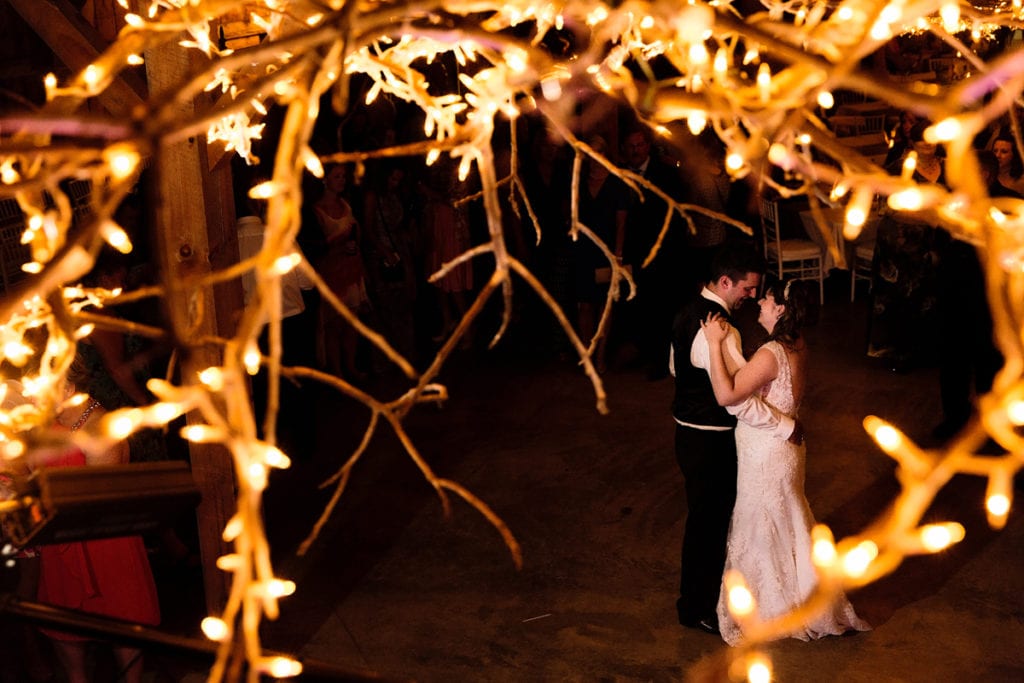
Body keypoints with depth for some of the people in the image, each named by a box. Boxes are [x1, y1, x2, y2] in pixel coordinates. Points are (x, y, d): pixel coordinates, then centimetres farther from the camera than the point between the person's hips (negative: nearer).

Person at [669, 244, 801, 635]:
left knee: (713, 514, 24)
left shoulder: (691, 311, 3)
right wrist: (786, 427, -19)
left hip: (690, 429, 10)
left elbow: (674, 366, 17)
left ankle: (709, 585, 43)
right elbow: (740, 401, -30)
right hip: (709, 441, -9)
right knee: (707, 520, 7)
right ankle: (696, 609, 24)